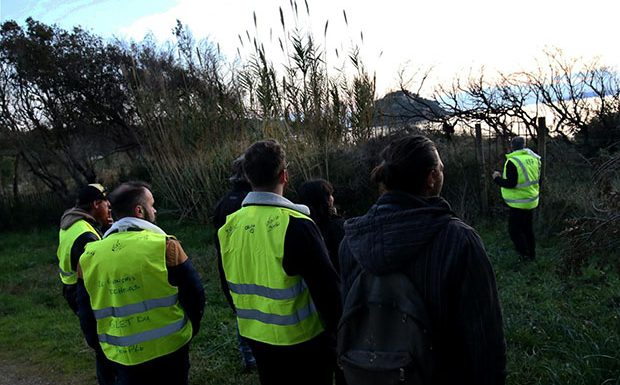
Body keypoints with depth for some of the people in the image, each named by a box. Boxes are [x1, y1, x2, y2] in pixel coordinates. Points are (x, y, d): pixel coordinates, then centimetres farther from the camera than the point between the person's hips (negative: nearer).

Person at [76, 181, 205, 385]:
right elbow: (193, 295, -9)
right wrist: (190, 328, 10)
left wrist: (100, 346, 21)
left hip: (122, 357, 3)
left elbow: (86, 314, 6)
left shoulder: (88, 258, -4)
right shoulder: (165, 246, -17)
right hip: (168, 349, -3)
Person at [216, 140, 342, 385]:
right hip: (302, 339, -5)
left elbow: (230, 286, 7)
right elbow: (326, 286, -21)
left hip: (255, 337, 6)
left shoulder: (228, 227, -5)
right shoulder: (295, 224, -24)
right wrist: (338, 331, -5)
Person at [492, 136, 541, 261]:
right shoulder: (533, 158, 4)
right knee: (528, 229, 19)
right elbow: (537, 179, 13)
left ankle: (525, 255, 2)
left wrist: (497, 178, -9)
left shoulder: (513, 161, -20)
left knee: (514, 230, 3)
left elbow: (510, 184, -23)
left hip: (518, 203, -8)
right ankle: (532, 255, 29)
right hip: (532, 201, 8)